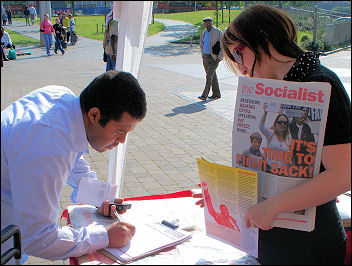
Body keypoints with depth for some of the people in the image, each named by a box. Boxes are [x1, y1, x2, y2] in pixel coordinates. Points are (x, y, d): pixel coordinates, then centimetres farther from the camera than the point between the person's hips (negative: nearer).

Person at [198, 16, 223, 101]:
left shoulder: (218, 32, -7)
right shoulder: (203, 33, 13)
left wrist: (219, 58, -14)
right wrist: (203, 55, 16)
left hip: (214, 58, -7)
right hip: (205, 57, 7)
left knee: (209, 76, -14)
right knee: (212, 76, 12)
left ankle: (204, 95, -16)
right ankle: (216, 94, 22)